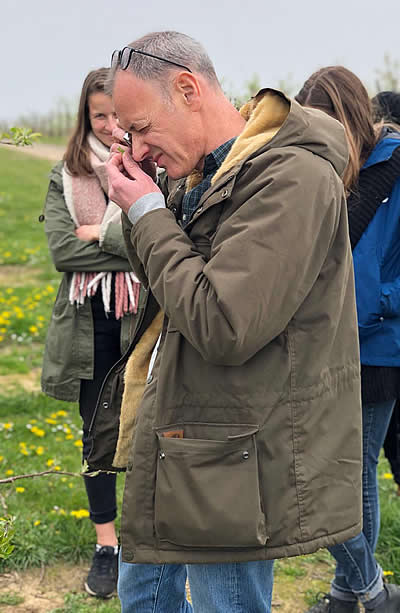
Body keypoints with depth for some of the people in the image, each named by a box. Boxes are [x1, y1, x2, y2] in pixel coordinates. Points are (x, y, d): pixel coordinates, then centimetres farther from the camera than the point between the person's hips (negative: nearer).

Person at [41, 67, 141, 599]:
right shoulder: (67, 175, 4)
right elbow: (61, 250, -8)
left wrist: (102, 232, -14)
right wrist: (135, 247, -14)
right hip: (87, 322, 3)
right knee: (97, 431, 13)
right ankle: (106, 545, 28)